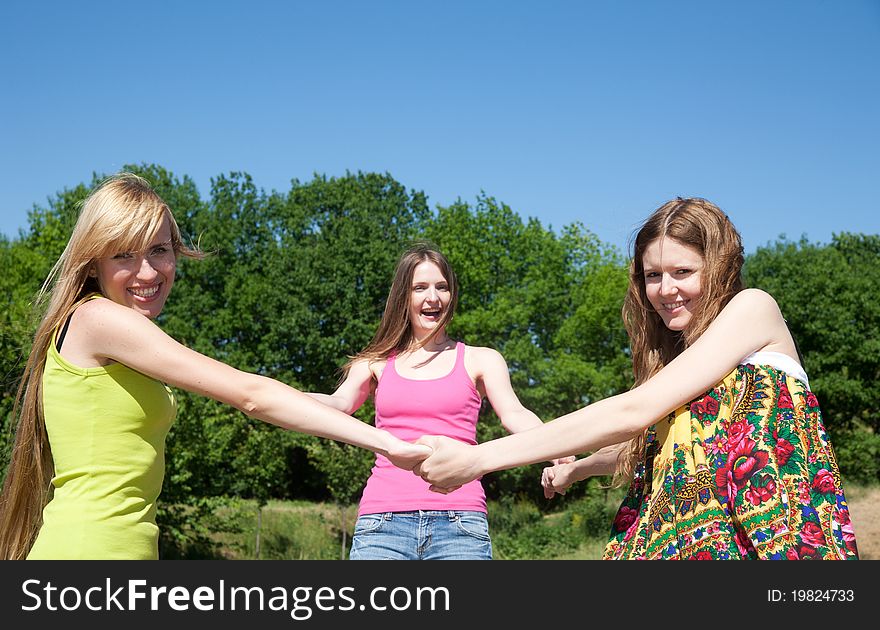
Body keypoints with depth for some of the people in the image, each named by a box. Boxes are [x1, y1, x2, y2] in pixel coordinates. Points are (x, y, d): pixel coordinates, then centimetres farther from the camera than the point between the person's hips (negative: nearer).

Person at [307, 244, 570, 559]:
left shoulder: (480, 360, 14)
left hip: (458, 523, -1)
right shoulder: (377, 362, 18)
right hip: (383, 520, 1)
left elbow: (514, 414, 0)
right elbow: (340, 403, 2)